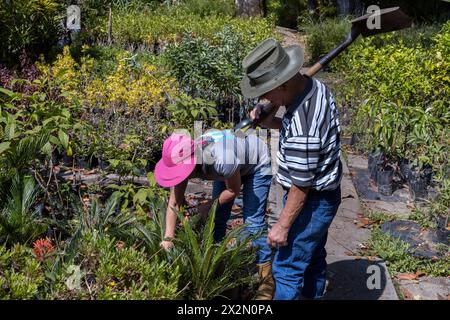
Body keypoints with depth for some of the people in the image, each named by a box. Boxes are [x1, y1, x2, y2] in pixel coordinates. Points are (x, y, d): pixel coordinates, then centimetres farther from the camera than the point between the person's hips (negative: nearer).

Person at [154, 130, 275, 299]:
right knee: (216, 218, 4)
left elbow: (234, 190, -23)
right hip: (231, 167, 6)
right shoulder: (184, 159, -24)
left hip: (257, 164, -6)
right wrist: (168, 238, -23)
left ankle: (267, 280, -3)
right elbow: (173, 204, -18)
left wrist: (209, 206, -15)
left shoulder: (222, 161, -44)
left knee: (253, 222, -13)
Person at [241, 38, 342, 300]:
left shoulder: (301, 127, -35)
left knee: (288, 267, 5)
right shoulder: (317, 87, -7)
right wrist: (271, 122, -5)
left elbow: (301, 186, -26)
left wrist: (282, 226, -14)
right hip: (325, 195, 10)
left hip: (312, 202, -10)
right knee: (313, 257, 26)